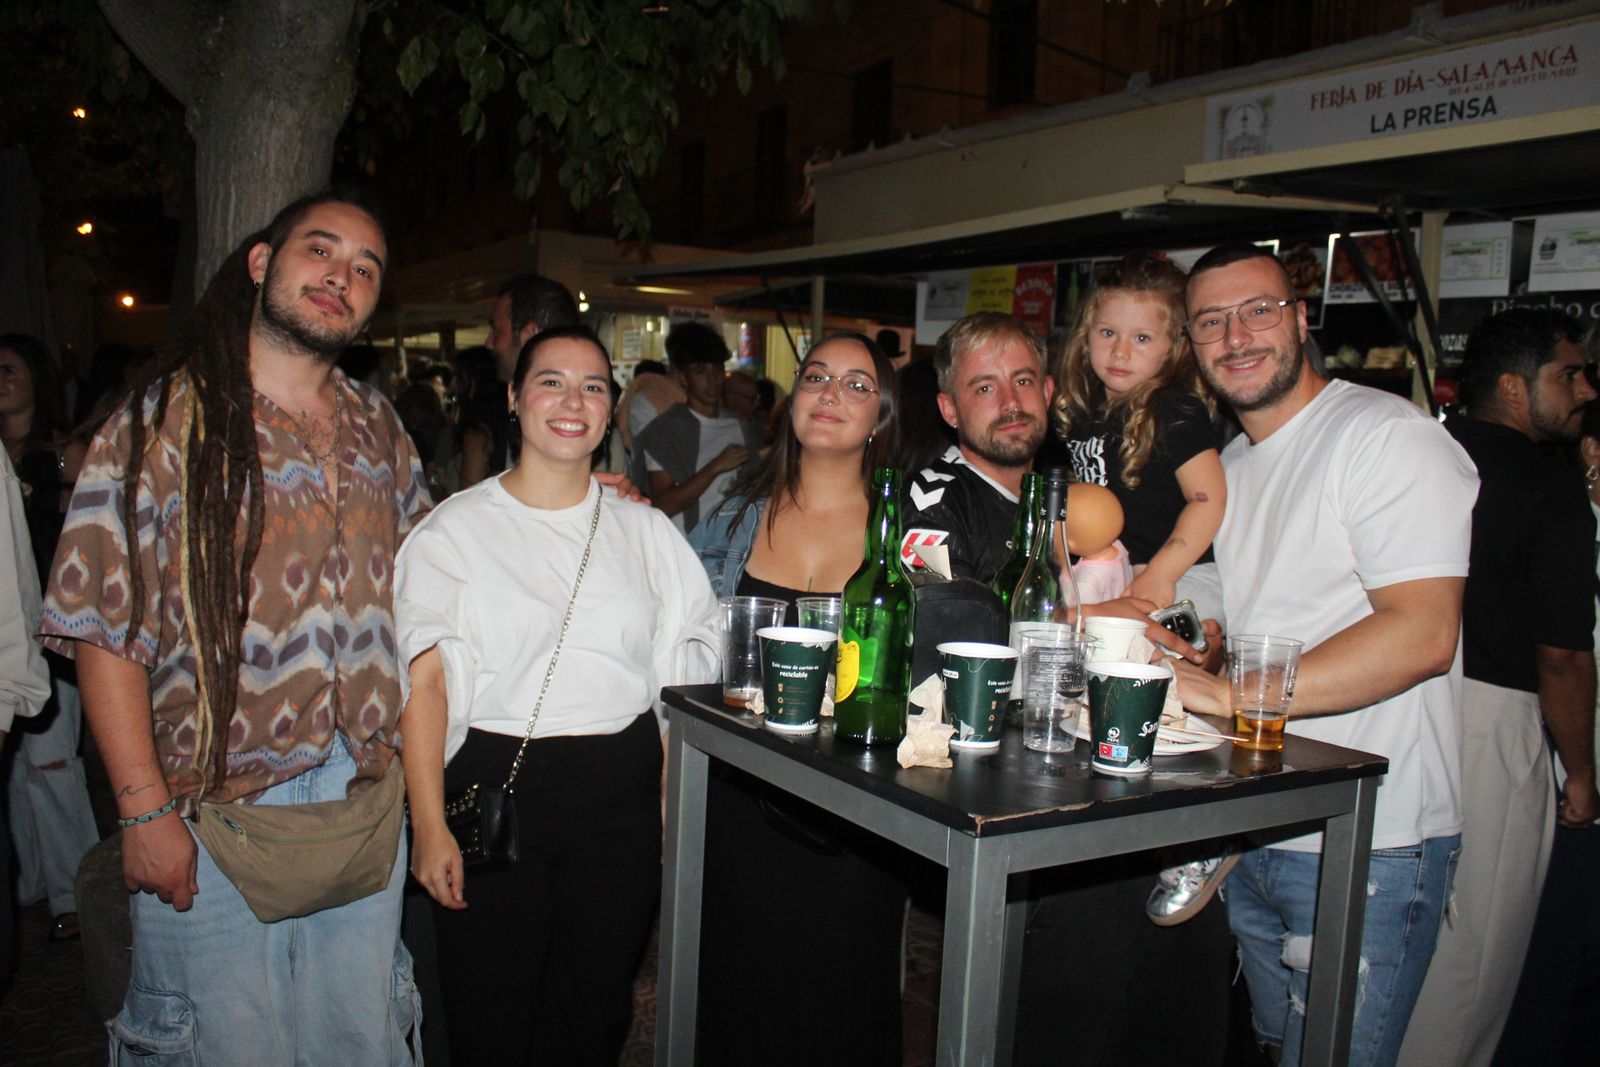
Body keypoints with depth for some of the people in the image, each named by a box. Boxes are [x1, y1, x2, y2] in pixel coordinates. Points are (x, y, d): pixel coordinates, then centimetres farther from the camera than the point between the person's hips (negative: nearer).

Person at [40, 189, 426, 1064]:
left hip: (365, 800, 5)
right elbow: (103, 629, -10)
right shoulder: (163, 420, -7)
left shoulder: (378, 427, 8)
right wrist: (143, 811, -14)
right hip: (214, 816, -4)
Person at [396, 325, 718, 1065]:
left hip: (621, 798, 2)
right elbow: (424, 681, -4)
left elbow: (679, 681, 8)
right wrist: (430, 827, -11)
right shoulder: (456, 528, 1)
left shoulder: (646, 532, 8)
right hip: (492, 788, -2)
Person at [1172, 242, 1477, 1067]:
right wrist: (1179, 654, -1)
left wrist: (1228, 692, -27)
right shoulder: (1228, 465, 14)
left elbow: (1420, 634, -24)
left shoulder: (1389, 436, -13)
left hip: (1367, 845, -8)